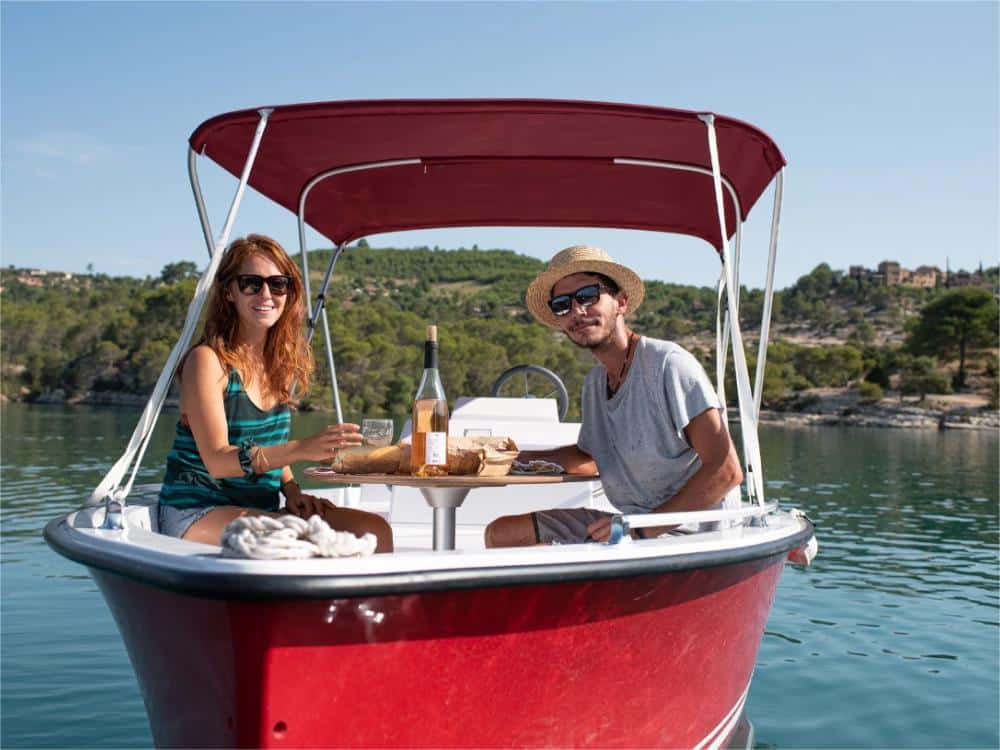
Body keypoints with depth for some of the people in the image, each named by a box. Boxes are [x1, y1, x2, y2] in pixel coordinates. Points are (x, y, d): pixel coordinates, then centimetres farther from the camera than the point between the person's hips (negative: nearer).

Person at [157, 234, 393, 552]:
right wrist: (301, 449, -33)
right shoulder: (207, 359, -10)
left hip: (260, 513, 7)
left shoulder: (282, 361, 10)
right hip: (198, 514, -6)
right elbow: (217, 460, -19)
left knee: (375, 531, -15)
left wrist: (292, 491, -2)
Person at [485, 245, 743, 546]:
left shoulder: (668, 363, -18)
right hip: (629, 523, 9)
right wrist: (515, 457, 15)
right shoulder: (594, 382, 9)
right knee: (500, 533, 7)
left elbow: (726, 471, -23)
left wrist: (642, 530, -24)